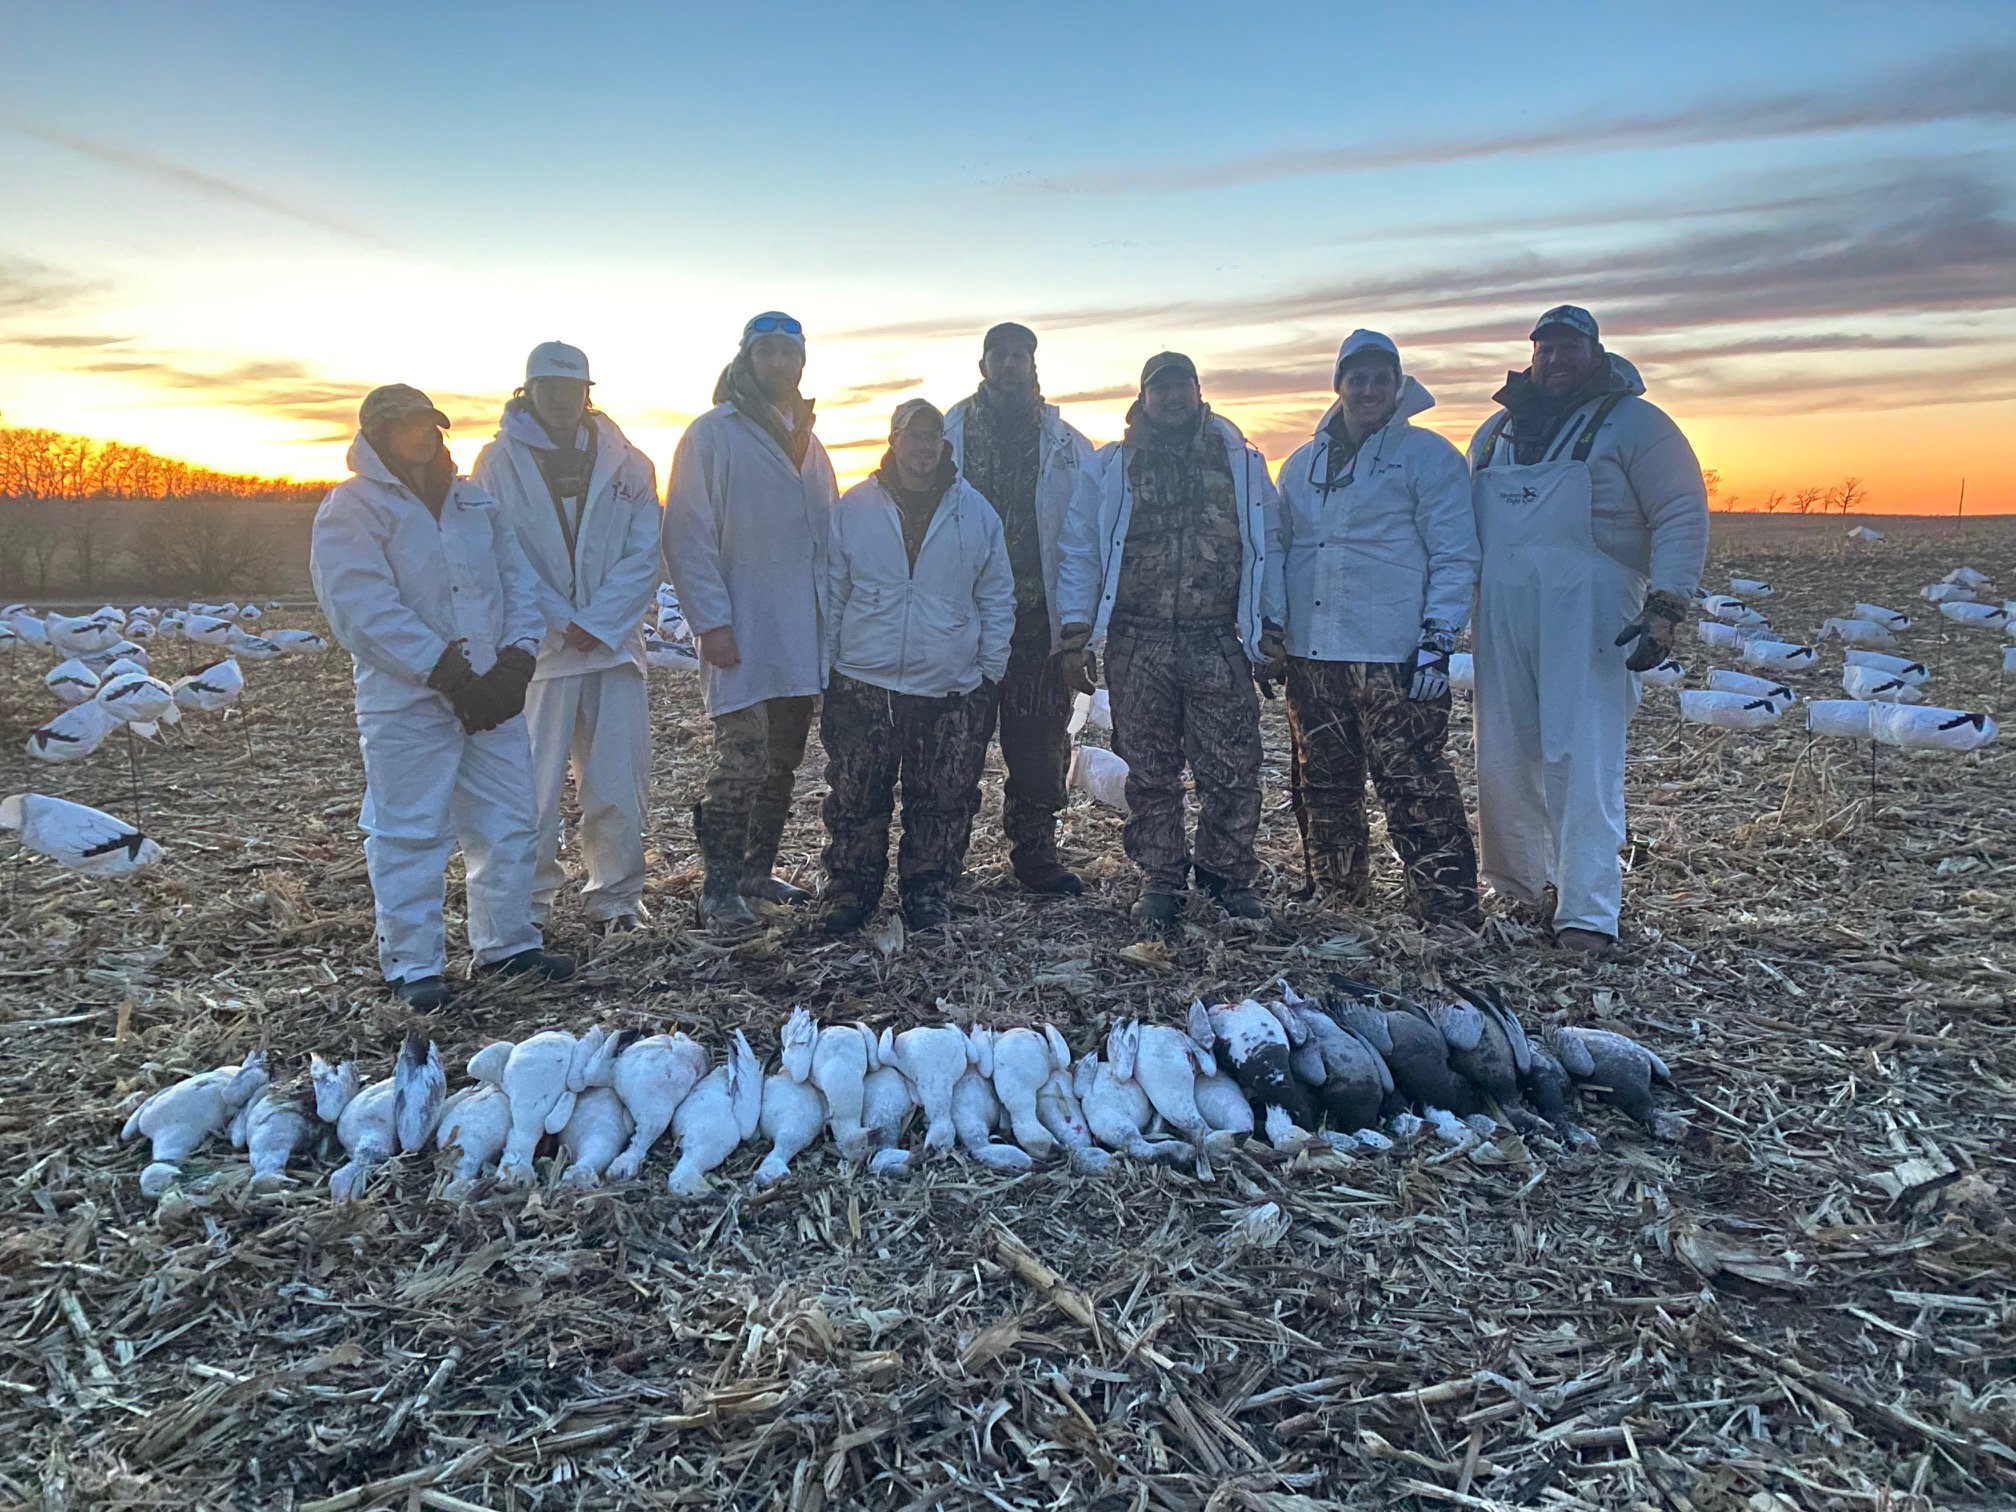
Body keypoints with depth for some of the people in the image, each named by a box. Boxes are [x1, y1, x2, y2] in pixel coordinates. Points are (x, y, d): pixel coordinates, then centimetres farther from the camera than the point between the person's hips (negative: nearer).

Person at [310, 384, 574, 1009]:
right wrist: (445, 671, -18)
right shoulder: (351, 508, -4)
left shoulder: (474, 500, 15)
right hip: (407, 701, -6)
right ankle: (413, 964, 11)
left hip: (492, 695, 6)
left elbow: (516, 580, 10)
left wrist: (516, 658, -6)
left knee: (509, 823, 11)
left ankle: (506, 943, 25)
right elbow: (367, 610, -14)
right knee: (411, 834, -1)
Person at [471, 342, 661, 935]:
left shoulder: (626, 463, 9)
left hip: (614, 643, 2)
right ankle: (529, 899, 16)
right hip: (536, 647, -1)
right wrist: (563, 624, -11)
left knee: (618, 781, 1)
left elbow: (643, 556, 1)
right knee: (532, 781, 0)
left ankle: (615, 895, 15)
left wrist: (596, 624, -9)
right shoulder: (499, 462, 5)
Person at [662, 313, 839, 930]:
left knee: (783, 761, 13)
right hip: (742, 635, -7)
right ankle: (719, 889, 5)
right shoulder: (712, 434, -4)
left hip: (802, 634, 7)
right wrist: (710, 621, -18)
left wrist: (833, 612, 10)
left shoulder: (807, 440, 17)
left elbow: (829, 531, 18)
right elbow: (687, 536, -10)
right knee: (741, 763, -8)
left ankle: (757, 870, 27)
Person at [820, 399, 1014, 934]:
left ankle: (927, 893, 21)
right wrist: (826, 668, 5)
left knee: (944, 802, 6)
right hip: (864, 685, 0)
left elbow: (997, 599, 10)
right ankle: (851, 892, 20)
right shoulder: (853, 509, 4)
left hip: (951, 689, 1)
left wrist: (990, 669, 5)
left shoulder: (976, 513, 6)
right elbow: (831, 593, 8)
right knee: (855, 798, 5)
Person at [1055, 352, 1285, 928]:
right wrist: (1076, 637, -2)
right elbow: (1079, 552, 5)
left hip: (1219, 646, 0)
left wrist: (1271, 631, 5)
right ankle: (1160, 878, 20)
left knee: (1232, 770, 1)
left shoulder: (1242, 464, 11)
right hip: (1137, 648, 0)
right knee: (1149, 772, 7)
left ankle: (1230, 873, 18)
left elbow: (1268, 551, 11)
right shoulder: (1109, 468, 8)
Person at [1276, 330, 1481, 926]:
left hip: (1394, 656, -5)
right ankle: (1335, 898, 27)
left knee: (1414, 787, -8)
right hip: (1311, 655, 6)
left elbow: (1454, 557, -4)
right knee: (1323, 788, 12)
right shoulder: (1303, 464, 16)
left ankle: (1450, 912, 0)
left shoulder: (1428, 456, 1)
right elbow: (1281, 549, 22)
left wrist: (1438, 640, -12)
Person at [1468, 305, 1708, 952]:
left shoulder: (1633, 422, 4)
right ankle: (1519, 882, 22)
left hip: (1587, 605, -5)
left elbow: (1682, 517, -2)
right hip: (1501, 608, 5)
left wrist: (1665, 609, -13)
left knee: (1580, 757, -9)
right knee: (1504, 755, 6)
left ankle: (1588, 909, -5)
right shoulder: (1496, 430, 20)